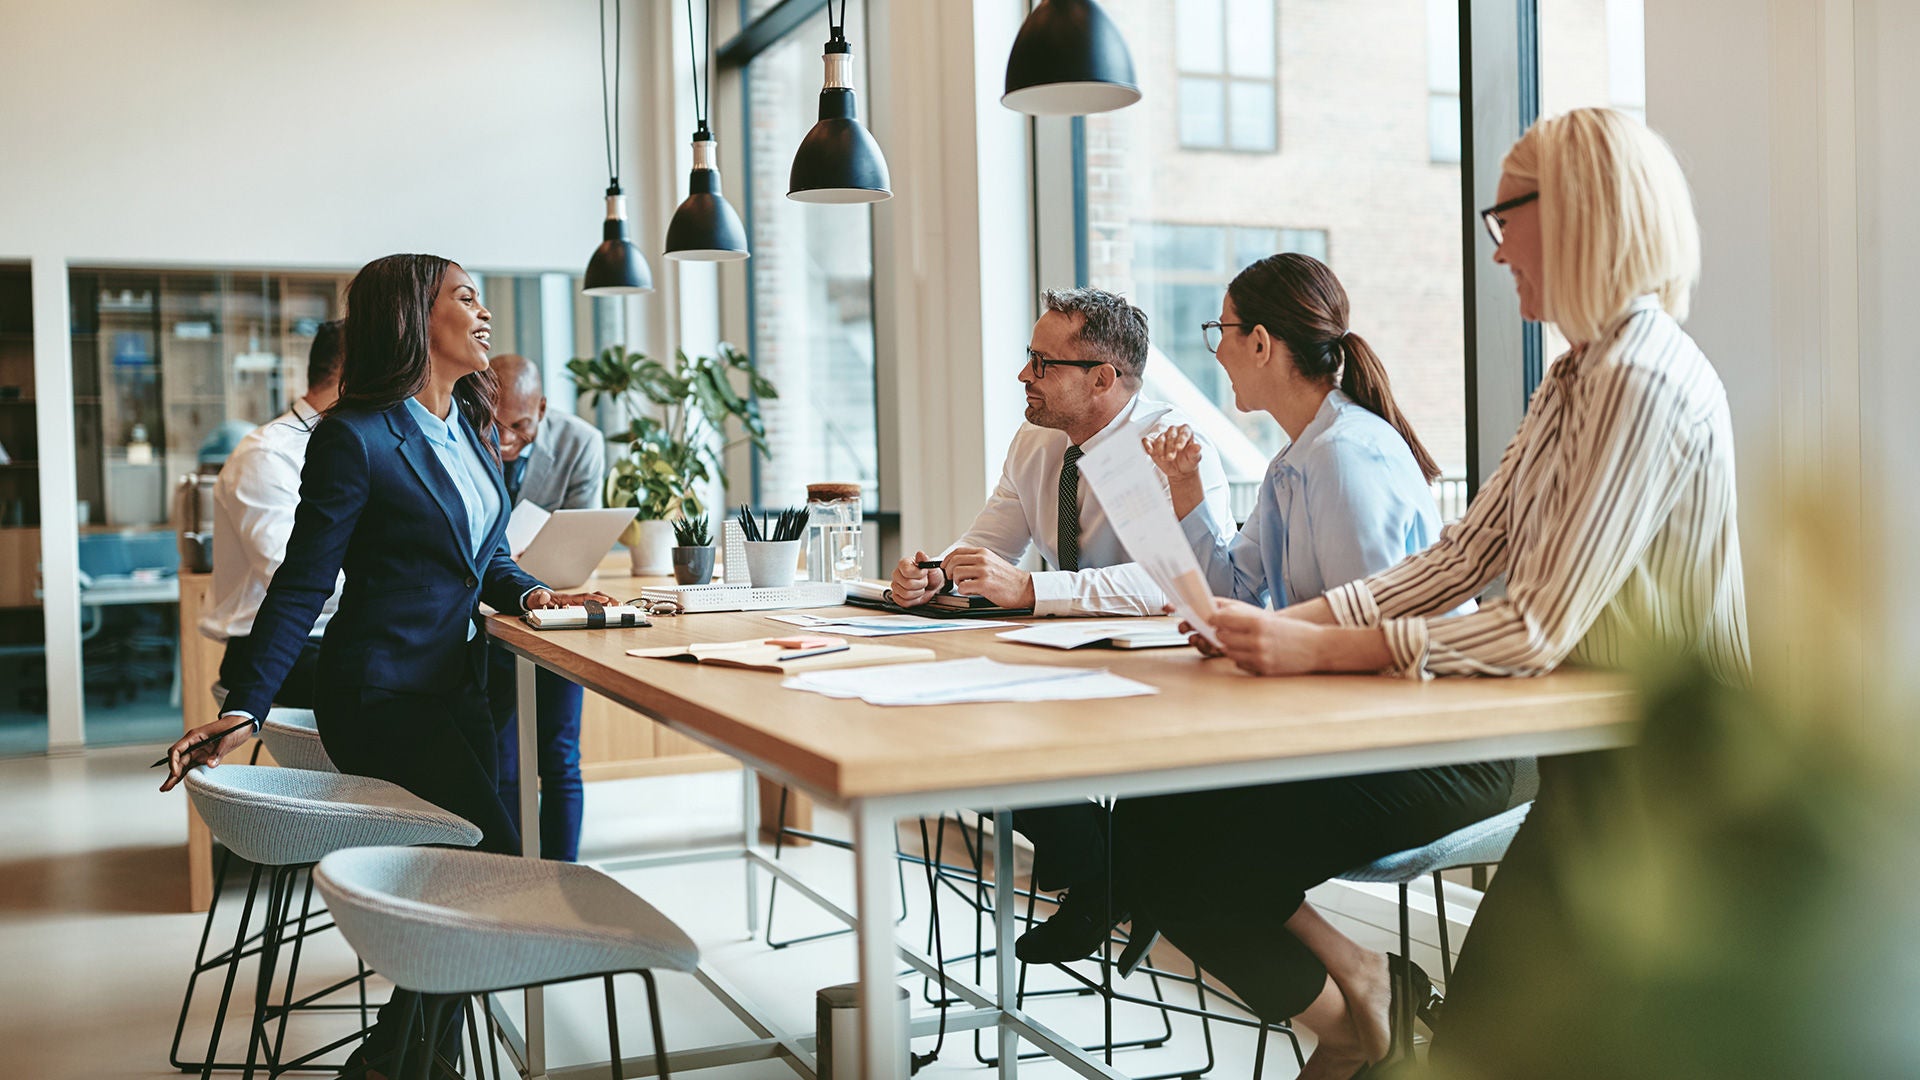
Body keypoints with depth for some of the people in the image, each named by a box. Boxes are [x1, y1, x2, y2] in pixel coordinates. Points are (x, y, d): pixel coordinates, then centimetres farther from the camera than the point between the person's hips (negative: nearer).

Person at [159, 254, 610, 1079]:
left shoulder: (470, 425, 12)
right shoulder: (355, 437, -13)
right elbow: (304, 583, -12)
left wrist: (529, 594, -3)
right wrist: (243, 709, -17)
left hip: (456, 686, 8)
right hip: (381, 696, -8)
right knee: (493, 858, -17)